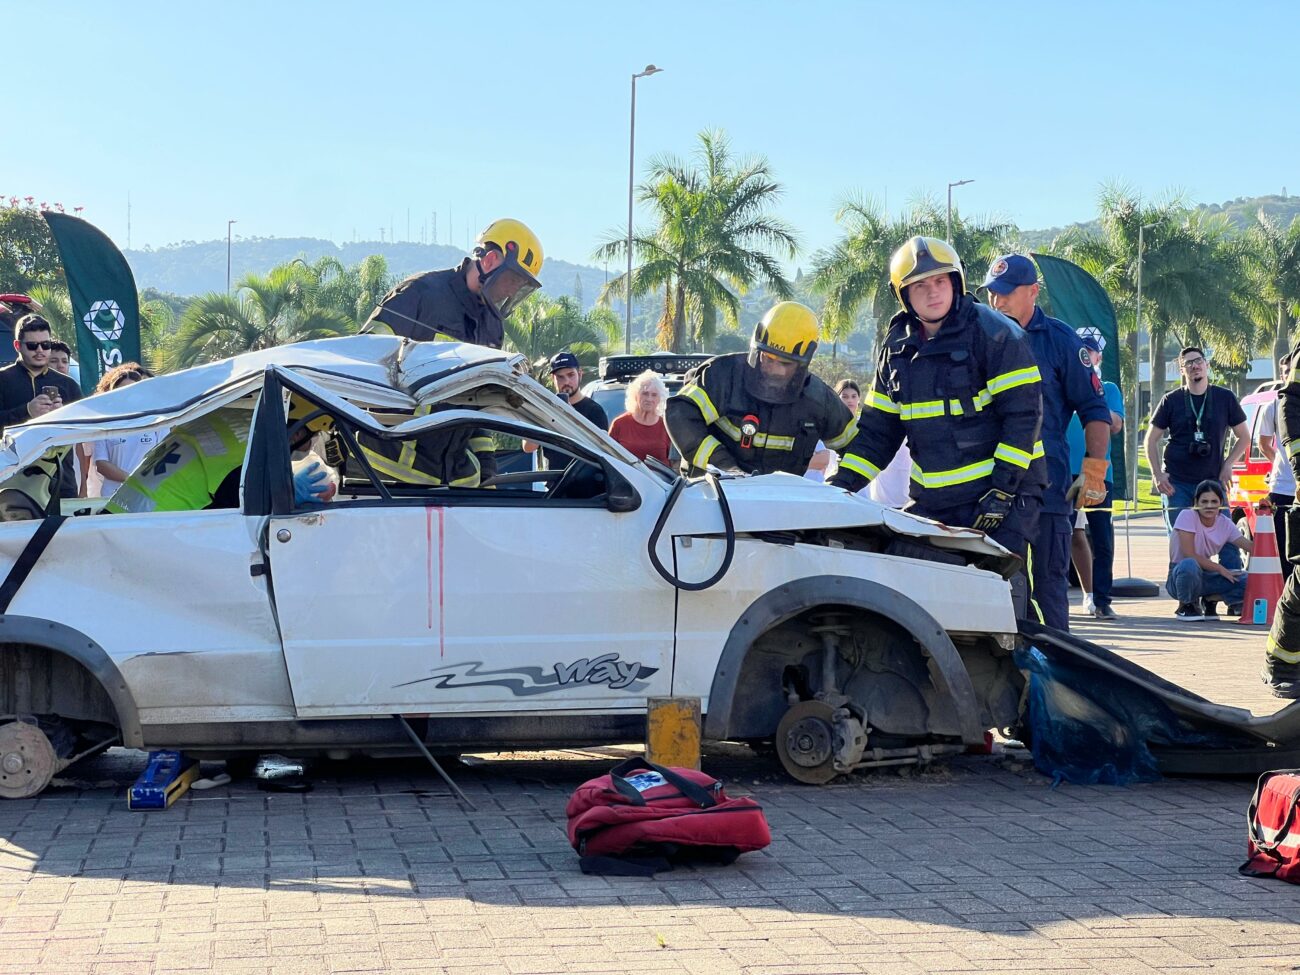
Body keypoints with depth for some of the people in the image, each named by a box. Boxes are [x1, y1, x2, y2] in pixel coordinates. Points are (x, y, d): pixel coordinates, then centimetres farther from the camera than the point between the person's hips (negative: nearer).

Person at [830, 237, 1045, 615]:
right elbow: (877, 428, 12)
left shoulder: (995, 333, -9)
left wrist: (1003, 488, -19)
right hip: (932, 499, 6)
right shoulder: (897, 347, 8)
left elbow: (1023, 413, -12)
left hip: (1002, 490, -6)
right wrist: (841, 484, -1)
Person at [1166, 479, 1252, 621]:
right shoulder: (1187, 516, -16)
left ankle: (1210, 600, 10)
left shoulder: (1225, 523, 0)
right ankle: (1185, 606, -10)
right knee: (1190, 565, -42)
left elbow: (1251, 547, -3)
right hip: (1180, 574, -5)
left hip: (1205, 575, 5)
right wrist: (1220, 569, -18)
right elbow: (1190, 555, -21)